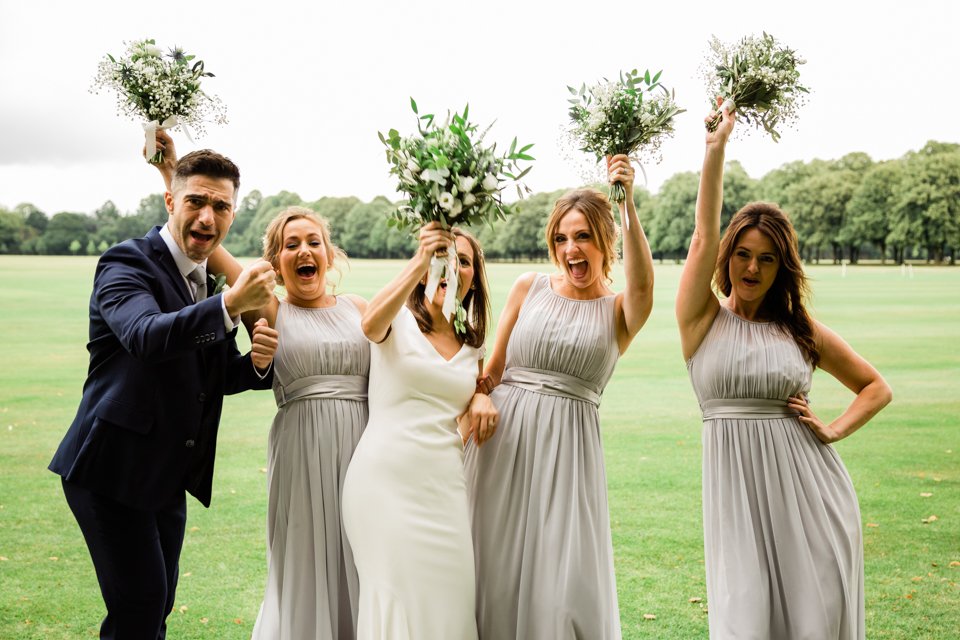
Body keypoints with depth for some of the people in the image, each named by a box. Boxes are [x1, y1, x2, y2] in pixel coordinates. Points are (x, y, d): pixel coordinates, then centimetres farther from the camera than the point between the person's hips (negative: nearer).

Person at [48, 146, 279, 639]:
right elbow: (146, 336, -35)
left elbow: (218, 377, 13)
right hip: (113, 469, -7)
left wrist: (258, 362, -9)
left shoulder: (214, 281, 8)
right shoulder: (127, 263, -14)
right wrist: (230, 304, -47)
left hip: (168, 477, 8)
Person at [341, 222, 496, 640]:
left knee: (445, 601, 4)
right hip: (385, 479, -5)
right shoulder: (399, 322, -1)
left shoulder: (473, 346, 13)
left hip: (443, 488, 5)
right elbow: (371, 324, -25)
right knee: (397, 600, -4)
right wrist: (420, 260, -34)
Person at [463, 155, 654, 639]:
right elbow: (491, 372, 12)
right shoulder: (529, 288, 8)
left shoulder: (619, 311, 2)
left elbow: (642, 282, -22)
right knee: (496, 575, 6)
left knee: (568, 589, -6)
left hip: (568, 444, -2)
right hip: (503, 439, 2)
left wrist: (627, 201, -28)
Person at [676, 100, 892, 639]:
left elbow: (877, 387, 17)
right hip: (738, 491, -1)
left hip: (810, 491, 1)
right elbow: (704, 235, -9)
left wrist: (835, 430, 0)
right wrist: (716, 146, -15)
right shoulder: (703, 320, 3)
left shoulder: (803, 331, 7)